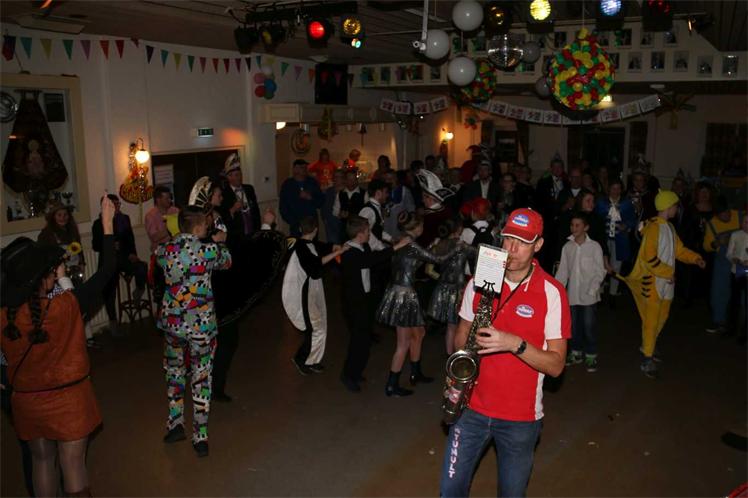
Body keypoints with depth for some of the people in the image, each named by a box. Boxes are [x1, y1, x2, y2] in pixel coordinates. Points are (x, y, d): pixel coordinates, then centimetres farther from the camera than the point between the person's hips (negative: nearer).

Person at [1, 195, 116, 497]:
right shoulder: (65, 305, -25)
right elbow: (106, 271, -16)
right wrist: (107, 223, -8)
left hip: (26, 400, 4)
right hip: (67, 397, -3)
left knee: (42, 461, 23)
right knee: (73, 464, 12)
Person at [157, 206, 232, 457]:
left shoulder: (163, 250, -4)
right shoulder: (208, 250, -16)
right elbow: (226, 262, 5)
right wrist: (220, 242, 24)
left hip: (171, 321, 4)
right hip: (201, 323, -3)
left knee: (174, 370, 24)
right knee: (201, 378, 9)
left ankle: (175, 423, 30)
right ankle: (200, 437, 16)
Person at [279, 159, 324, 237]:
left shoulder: (312, 182, 7)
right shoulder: (287, 184, 3)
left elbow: (321, 200, 7)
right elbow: (283, 206, 4)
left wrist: (310, 198, -12)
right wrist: (291, 221, -5)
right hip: (296, 225, -1)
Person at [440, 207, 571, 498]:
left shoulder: (552, 292, -12)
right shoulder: (479, 281, -1)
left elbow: (556, 365, -12)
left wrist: (515, 344, -28)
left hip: (520, 418, -2)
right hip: (472, 407, 3)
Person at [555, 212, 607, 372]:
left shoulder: (594, 247, -8)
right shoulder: (567, 247, 2)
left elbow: (600, 272, -5)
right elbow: (563, 271, 5)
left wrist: (592, 289, -16)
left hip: (588, 295, -3)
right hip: (572, 294, 3)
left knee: (589, 326, 0)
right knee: (574, 325, 13)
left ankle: (591, 356, 15)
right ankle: (576, 353, 28)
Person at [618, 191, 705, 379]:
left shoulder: (669, 227, 12)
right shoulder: (653, 227, -16)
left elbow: (678, 249, 18)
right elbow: (649, 257, -21)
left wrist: (695, 258, 3)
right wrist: (668, 272, -14)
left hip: (667, 281, 9)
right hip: (652, 280, -9)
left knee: (662, 317, 16)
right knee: (651, 319, -5)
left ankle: (648, 346, 34)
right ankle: (647, 359, 1)